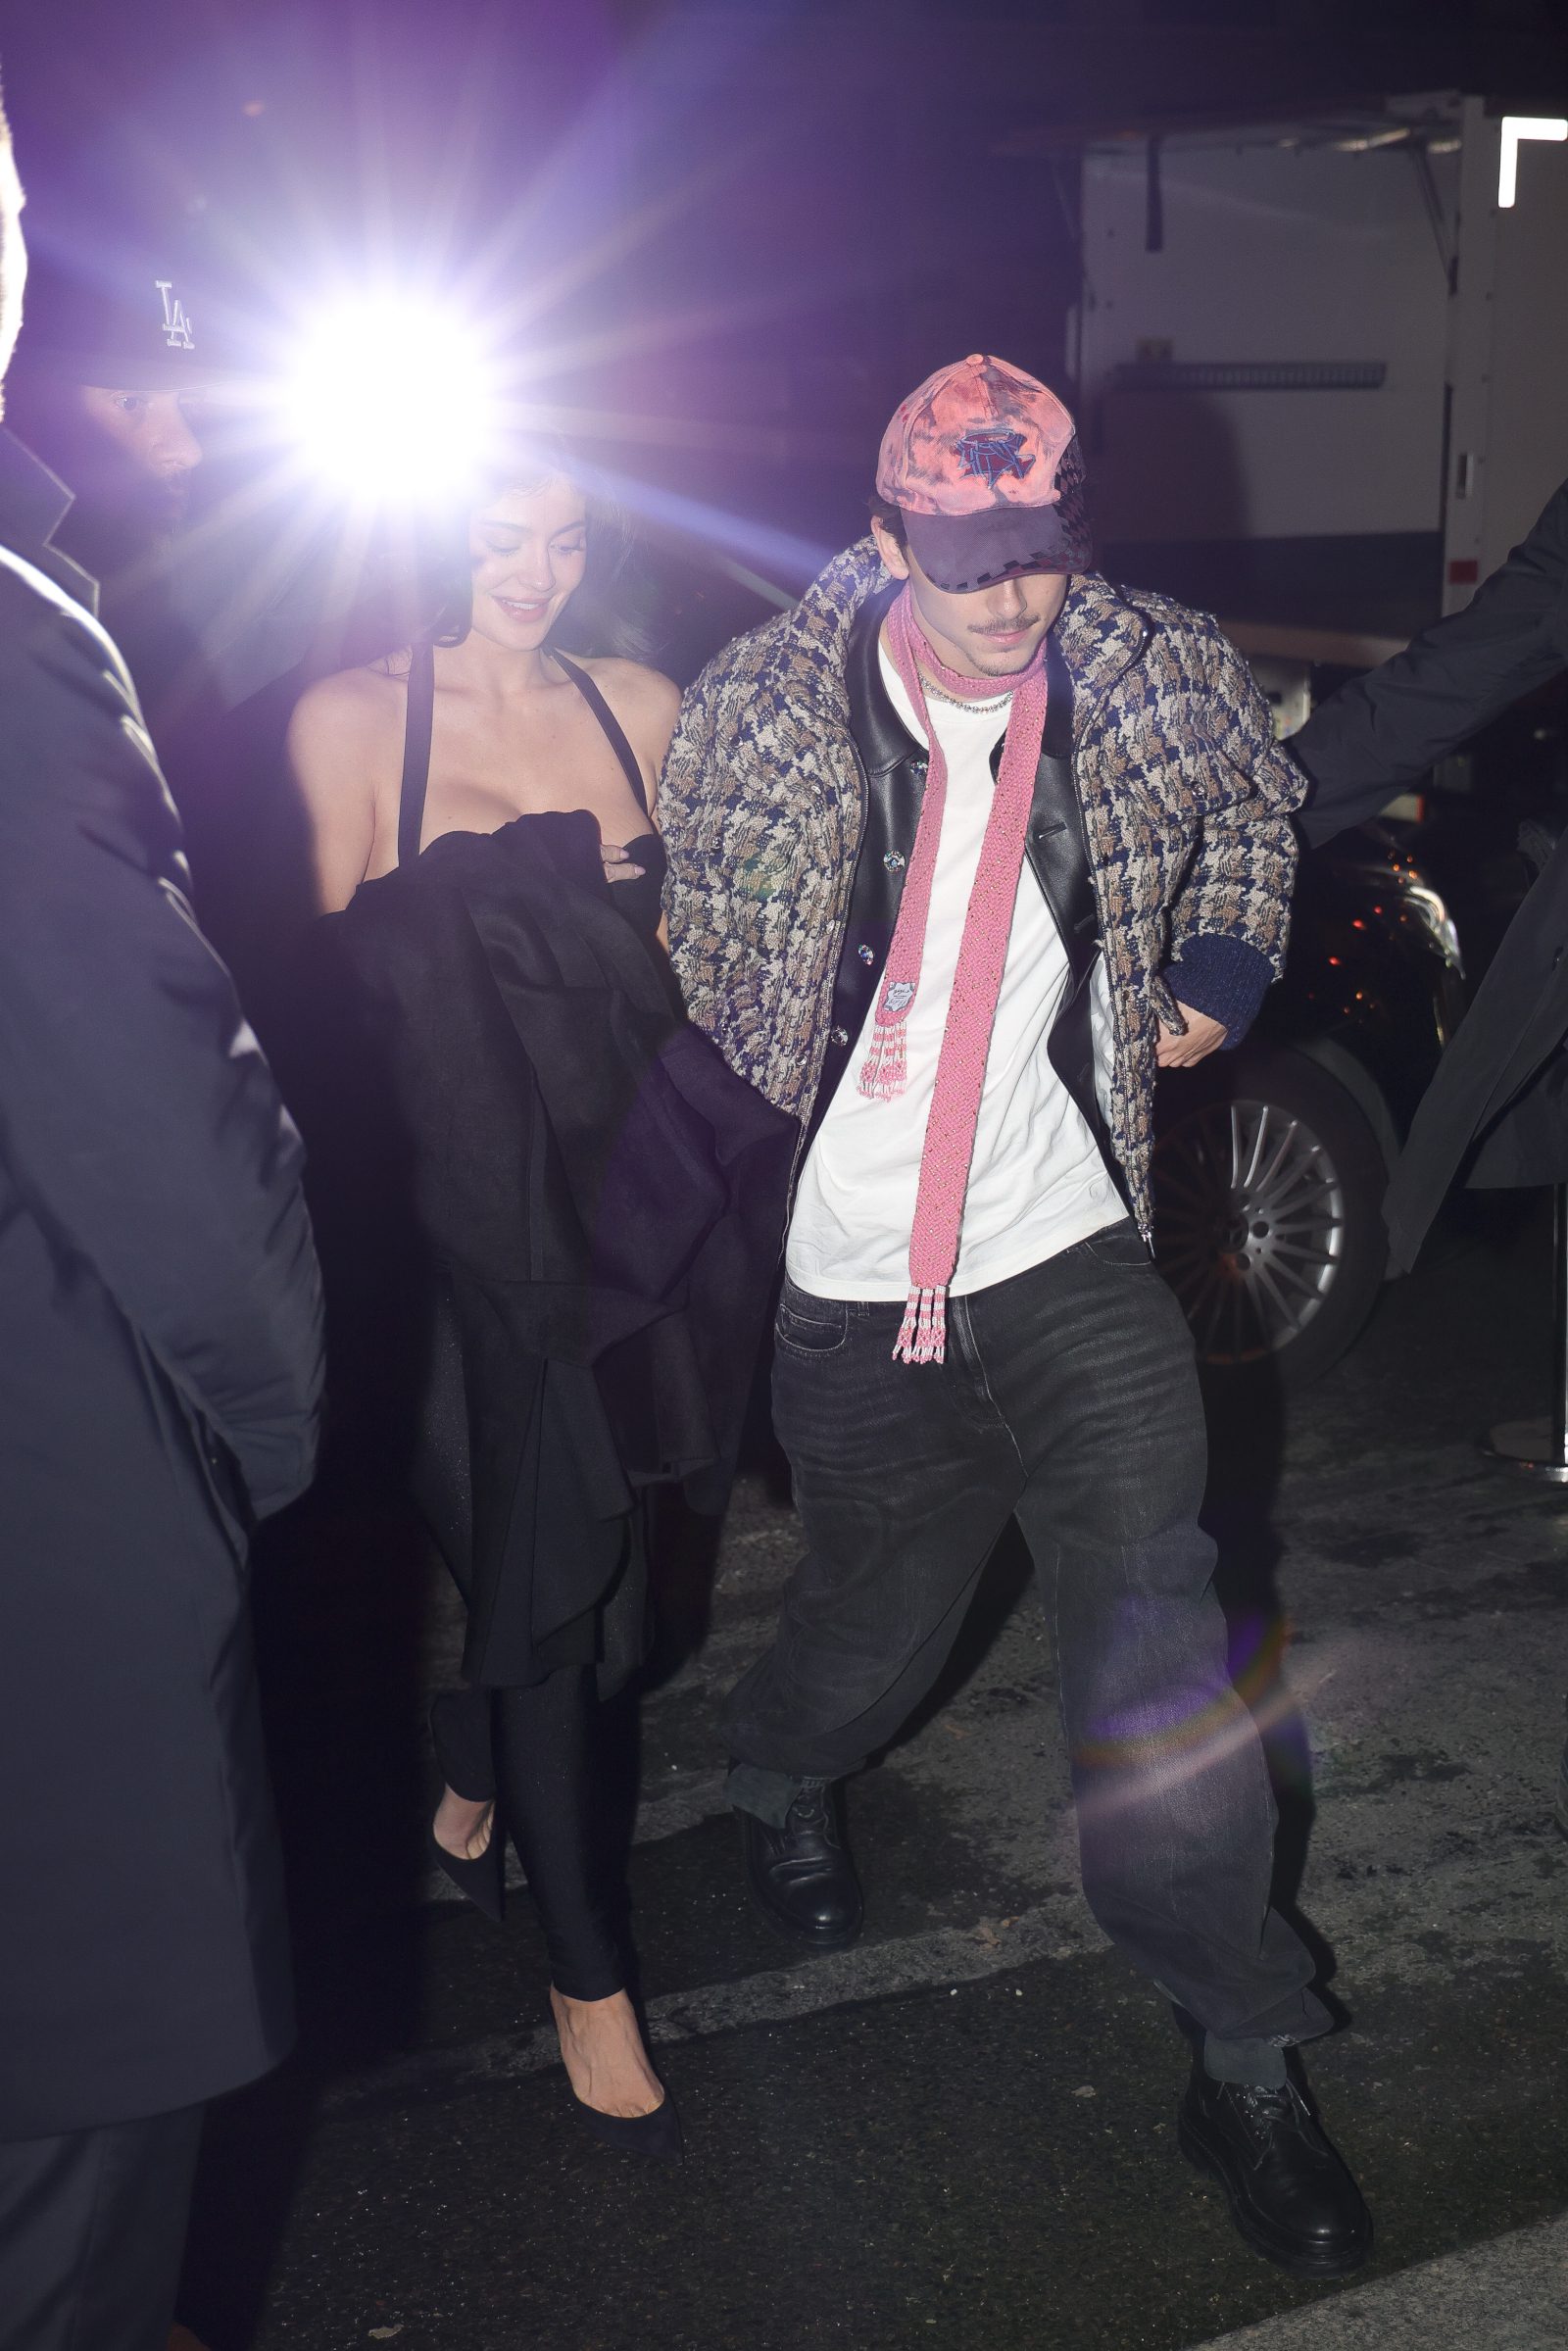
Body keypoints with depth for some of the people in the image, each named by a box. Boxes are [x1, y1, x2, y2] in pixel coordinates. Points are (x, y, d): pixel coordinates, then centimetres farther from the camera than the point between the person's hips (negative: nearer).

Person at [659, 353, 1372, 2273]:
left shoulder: (1150, 676, -4)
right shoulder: (760, 711, -9)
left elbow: (1253, 797, 18)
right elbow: (683, 957, 5)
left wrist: (1225, 962, 1)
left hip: (1074, 1250, 1)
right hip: (851, 1283, 0)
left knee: (1158, 1642, -3)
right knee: (882, 1618, 15)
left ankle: (1245, 2064, 12)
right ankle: (775, 1783, 53)